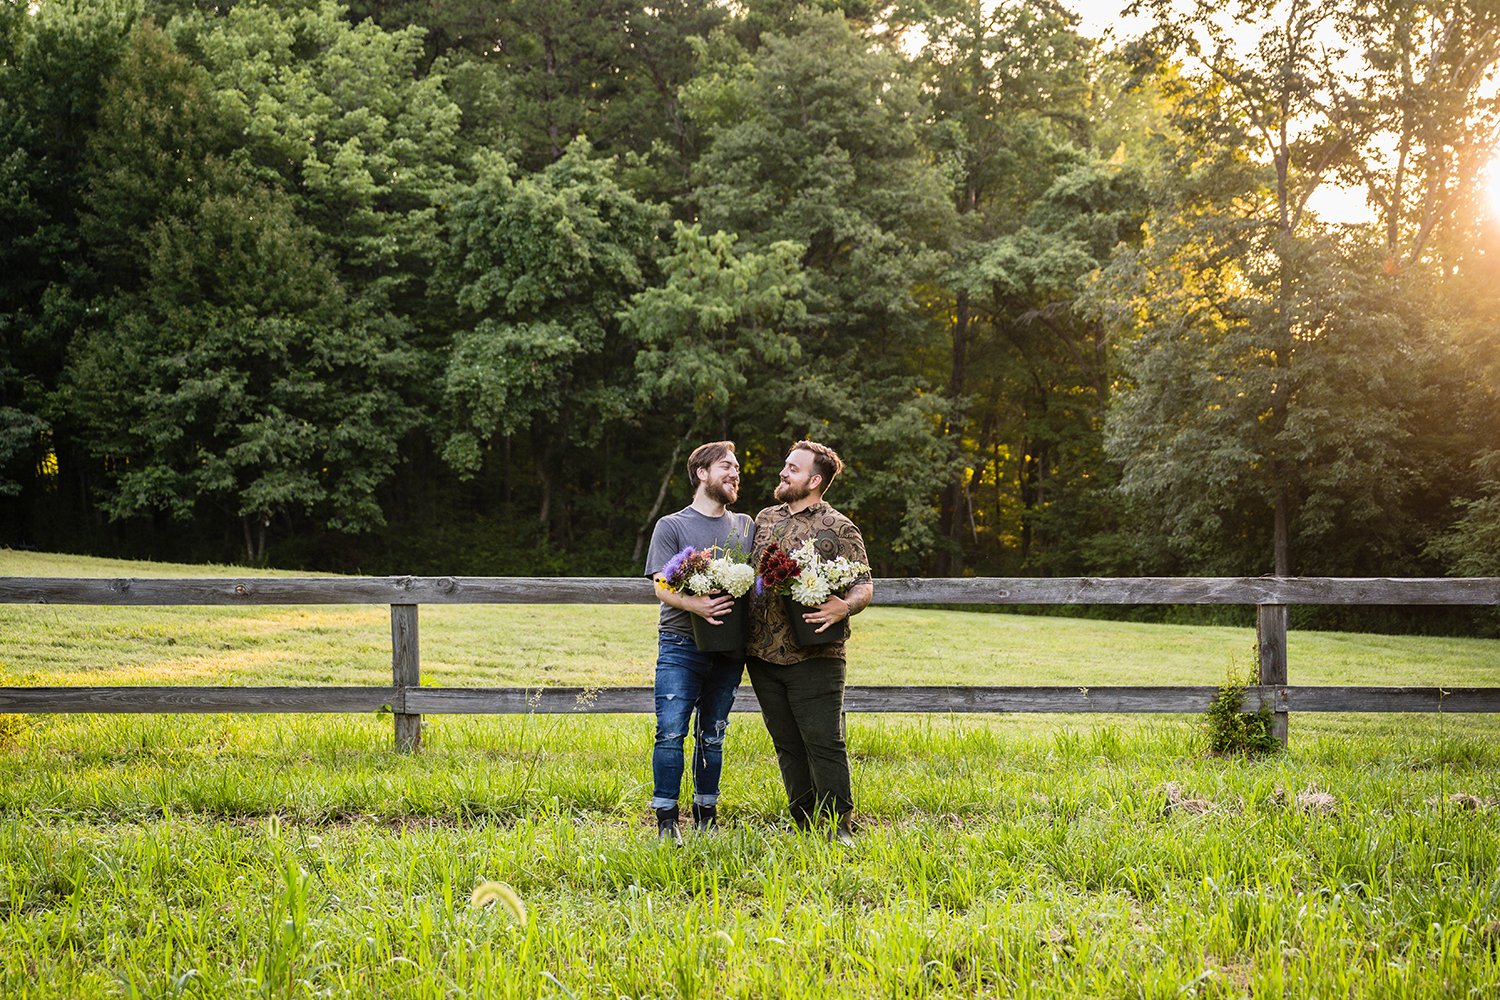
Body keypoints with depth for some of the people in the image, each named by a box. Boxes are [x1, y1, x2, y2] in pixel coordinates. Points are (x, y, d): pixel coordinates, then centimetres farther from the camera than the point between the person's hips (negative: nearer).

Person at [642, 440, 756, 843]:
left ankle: (706, 818, 18)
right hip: (682, 644, -4)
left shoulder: (745, 525, 17)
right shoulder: (671, 526, 3)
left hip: (728, 647, 4)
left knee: (713, 735, 9)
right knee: (671, 732, -11)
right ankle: (667, 821, -4)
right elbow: (662, 587, -7)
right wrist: (696, 605, -26)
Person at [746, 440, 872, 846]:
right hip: (762, 655, 5)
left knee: (824, 743, -5)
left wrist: (844, 607, -25)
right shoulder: (764, 519, 16)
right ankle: (804, 824, 19)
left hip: (813, 657, -5)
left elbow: (864, 586, -4)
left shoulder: (839, 529, -2)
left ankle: (838, 828, 3)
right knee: (788, 746, 10)